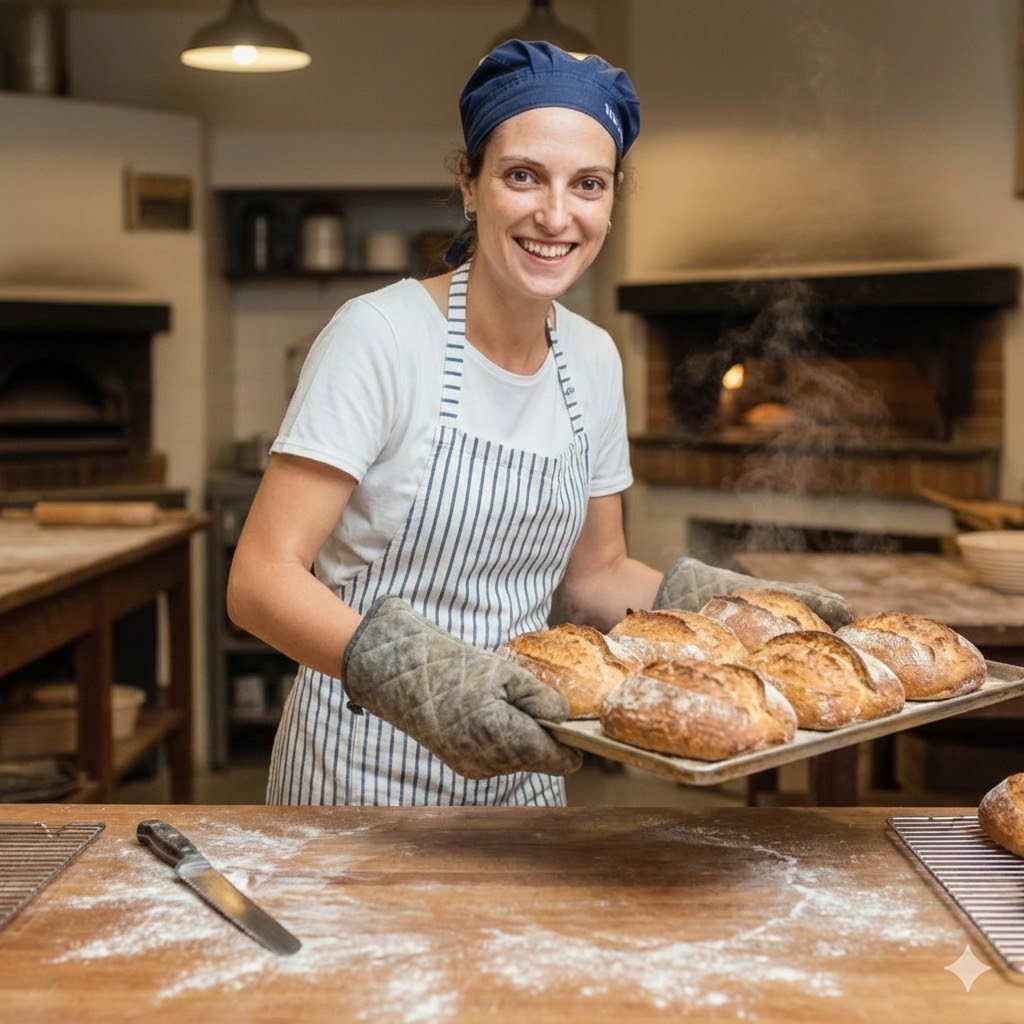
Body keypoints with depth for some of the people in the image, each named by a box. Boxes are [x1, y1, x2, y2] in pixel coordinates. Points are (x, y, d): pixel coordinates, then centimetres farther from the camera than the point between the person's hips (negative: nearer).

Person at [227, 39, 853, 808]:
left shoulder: (594, 358, 0)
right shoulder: (380, 334, -18)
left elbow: (593, 574, 9)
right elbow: (261, 578, -22)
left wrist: (736, 602, -5)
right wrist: (408, 673, -38)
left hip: (516, 764, 6)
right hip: (370, 767, -5)